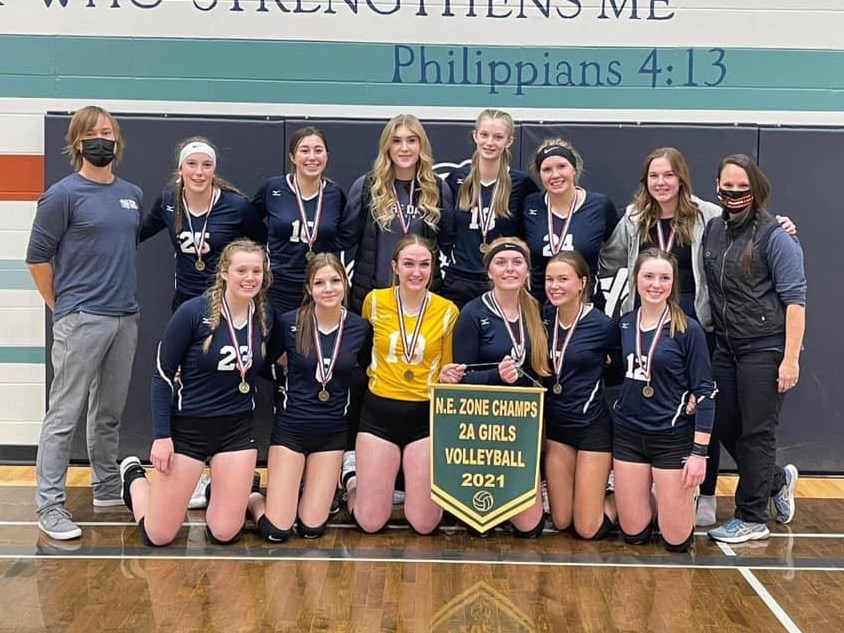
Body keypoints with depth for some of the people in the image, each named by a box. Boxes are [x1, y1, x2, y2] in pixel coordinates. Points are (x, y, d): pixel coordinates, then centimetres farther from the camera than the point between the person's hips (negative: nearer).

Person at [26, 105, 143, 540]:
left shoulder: (132, 195, 11)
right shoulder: (63, 195, -7)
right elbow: (38, 258, -4)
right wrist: (63, 308, 0)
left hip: (125, 318, 6)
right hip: (81, 321, -6)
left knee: (109, 413, 16)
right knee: (64, 415, -3)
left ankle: (108, 489, 28)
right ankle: (49, 506, 3)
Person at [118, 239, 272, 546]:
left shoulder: (265, 318, -2)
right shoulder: (193, 312, -16)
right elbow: (162, 374, -11)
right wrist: (161, 436, -14)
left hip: (237, 428, 4)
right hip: (187, 426, -3)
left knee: (225, 534, 3)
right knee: (158, 536, 3)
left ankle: (230, 488, 36)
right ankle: (133, 476, 33)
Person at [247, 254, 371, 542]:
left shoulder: (360, 329, -5)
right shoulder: (289, 323, -11)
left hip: (332, 431, 2)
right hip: (290, 427, -2)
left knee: (311, 529, 3)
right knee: (276, 531, -4)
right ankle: (251, 496, 27)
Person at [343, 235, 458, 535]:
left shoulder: (447, 311, -4)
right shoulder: (375, 301, -3)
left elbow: (448, 370, 7)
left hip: (426, 416, 0)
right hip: (379, 412, 0)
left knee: (424, 524, -2)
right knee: (371, 523, -1)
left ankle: (421, 481, 29)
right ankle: (353, 474, 29)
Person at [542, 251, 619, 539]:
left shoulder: (603, 325, -15)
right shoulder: (543, 318, -1)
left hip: (593, 425, -5)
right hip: (555, 424, 5)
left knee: (588, 529, 0)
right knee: (560, 521, 10)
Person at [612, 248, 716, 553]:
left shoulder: (688, 330, -9)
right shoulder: (623, 325, 3)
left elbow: (705, 391, -9)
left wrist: (699, 451, -13)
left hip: (673, 437, -3)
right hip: (628, 434, 4)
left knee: (677, 541, 1)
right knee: (634, 534, 6)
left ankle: (685, 496, 31)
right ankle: (654, 500, 37)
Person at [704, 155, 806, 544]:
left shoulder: (774, 236, -9)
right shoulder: (712, 231, 9)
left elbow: (794, 299, -12)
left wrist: (791, 359, -17)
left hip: (765, 350, -6)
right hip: (726, 348, 6)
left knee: (756, 433, 1)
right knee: (725, 428, 10)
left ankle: (752, 519, 15)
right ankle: (777, 480, 35)